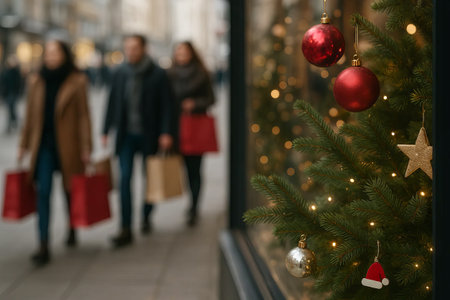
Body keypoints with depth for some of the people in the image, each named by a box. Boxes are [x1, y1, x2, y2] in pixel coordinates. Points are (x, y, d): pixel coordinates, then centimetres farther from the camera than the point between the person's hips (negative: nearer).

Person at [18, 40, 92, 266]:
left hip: (68, 145, -2)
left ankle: (72, 228, 39)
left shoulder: (77, 81, -3)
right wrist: (24, 144, 12)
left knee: (70, 188, 12)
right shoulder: (36, 82, 6)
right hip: (43, 144, 2)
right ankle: (43, 246, -10)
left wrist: (86, 147, -6)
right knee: (43, 192, -8)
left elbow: (83, 115, -3)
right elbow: (31, 115, 12)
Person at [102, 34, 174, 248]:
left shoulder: (157, 75, -5)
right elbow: (112, 103, 9)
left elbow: (166, 106, -5)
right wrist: (106, 131, 9)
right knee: (124, 178, -8)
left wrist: (166, 133, -13)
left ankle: (146, 217, 35)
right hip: (126, 135, 2)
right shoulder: (119, 74, 3)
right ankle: (125, 230, -9)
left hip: (149, 135, -1)